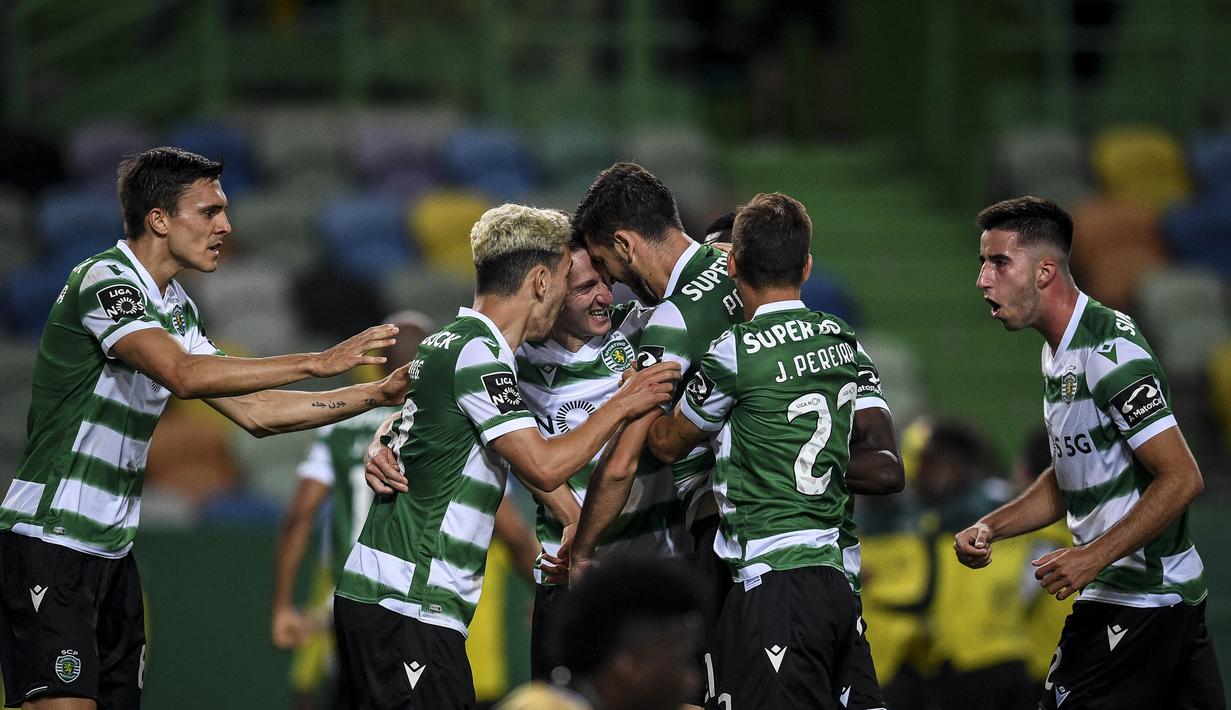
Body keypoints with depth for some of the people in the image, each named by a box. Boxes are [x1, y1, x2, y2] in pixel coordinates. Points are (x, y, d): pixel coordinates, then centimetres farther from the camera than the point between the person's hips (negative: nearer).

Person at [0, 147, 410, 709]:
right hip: (49, 538, -9)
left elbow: (252, 411, 16)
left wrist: (375, 395, 8)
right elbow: (183, 374, -29)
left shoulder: (176, 308, 15)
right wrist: (317, 363, -28)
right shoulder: (103, 280, -14)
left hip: (113, 549, 9)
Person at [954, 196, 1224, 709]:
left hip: (1136, 602, -9)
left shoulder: (1110, 351, -18)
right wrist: (990, 528, 12)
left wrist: (1093, 557, -23)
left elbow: (1181, 478, -21)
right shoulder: (1058, 352, 14)